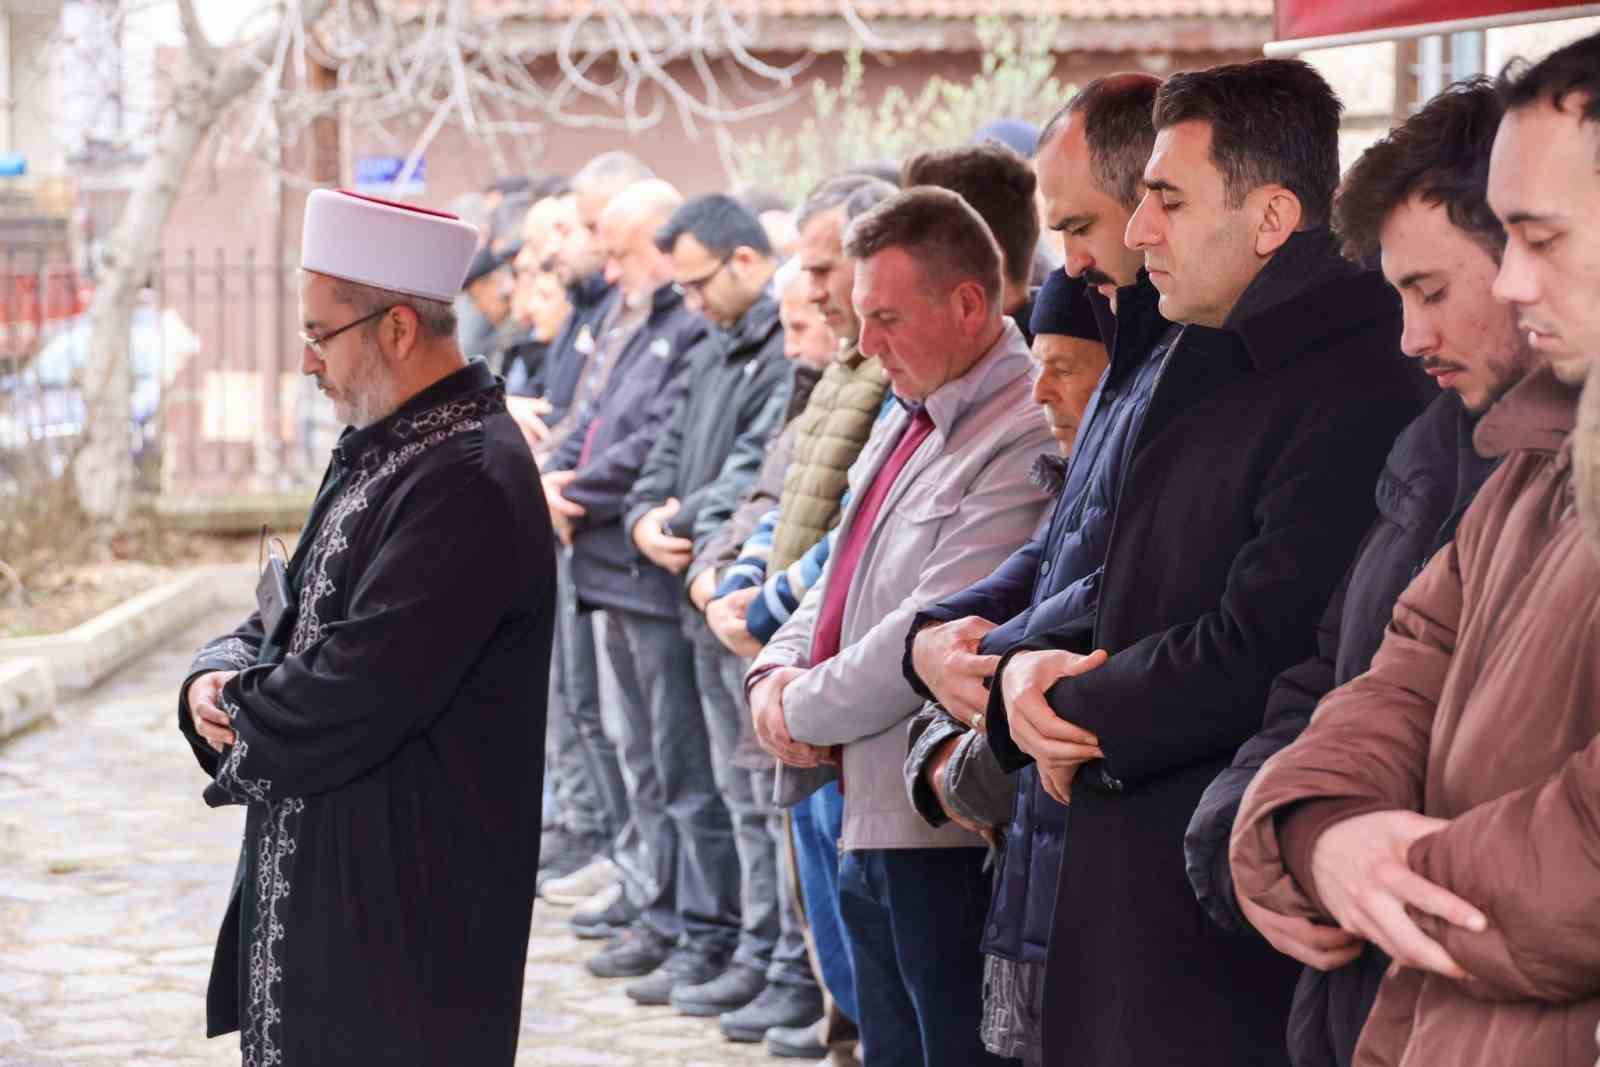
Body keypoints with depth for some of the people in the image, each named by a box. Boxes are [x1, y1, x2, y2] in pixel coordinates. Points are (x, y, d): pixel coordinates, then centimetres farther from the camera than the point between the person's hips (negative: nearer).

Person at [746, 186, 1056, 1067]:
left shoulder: (1023, 444, -18)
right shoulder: (906, 425, 15)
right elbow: (841, 583, 21)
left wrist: (808, 708, -10)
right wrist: (778, 673, 1)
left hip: (947, 836, -9)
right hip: (871, 824, 10)